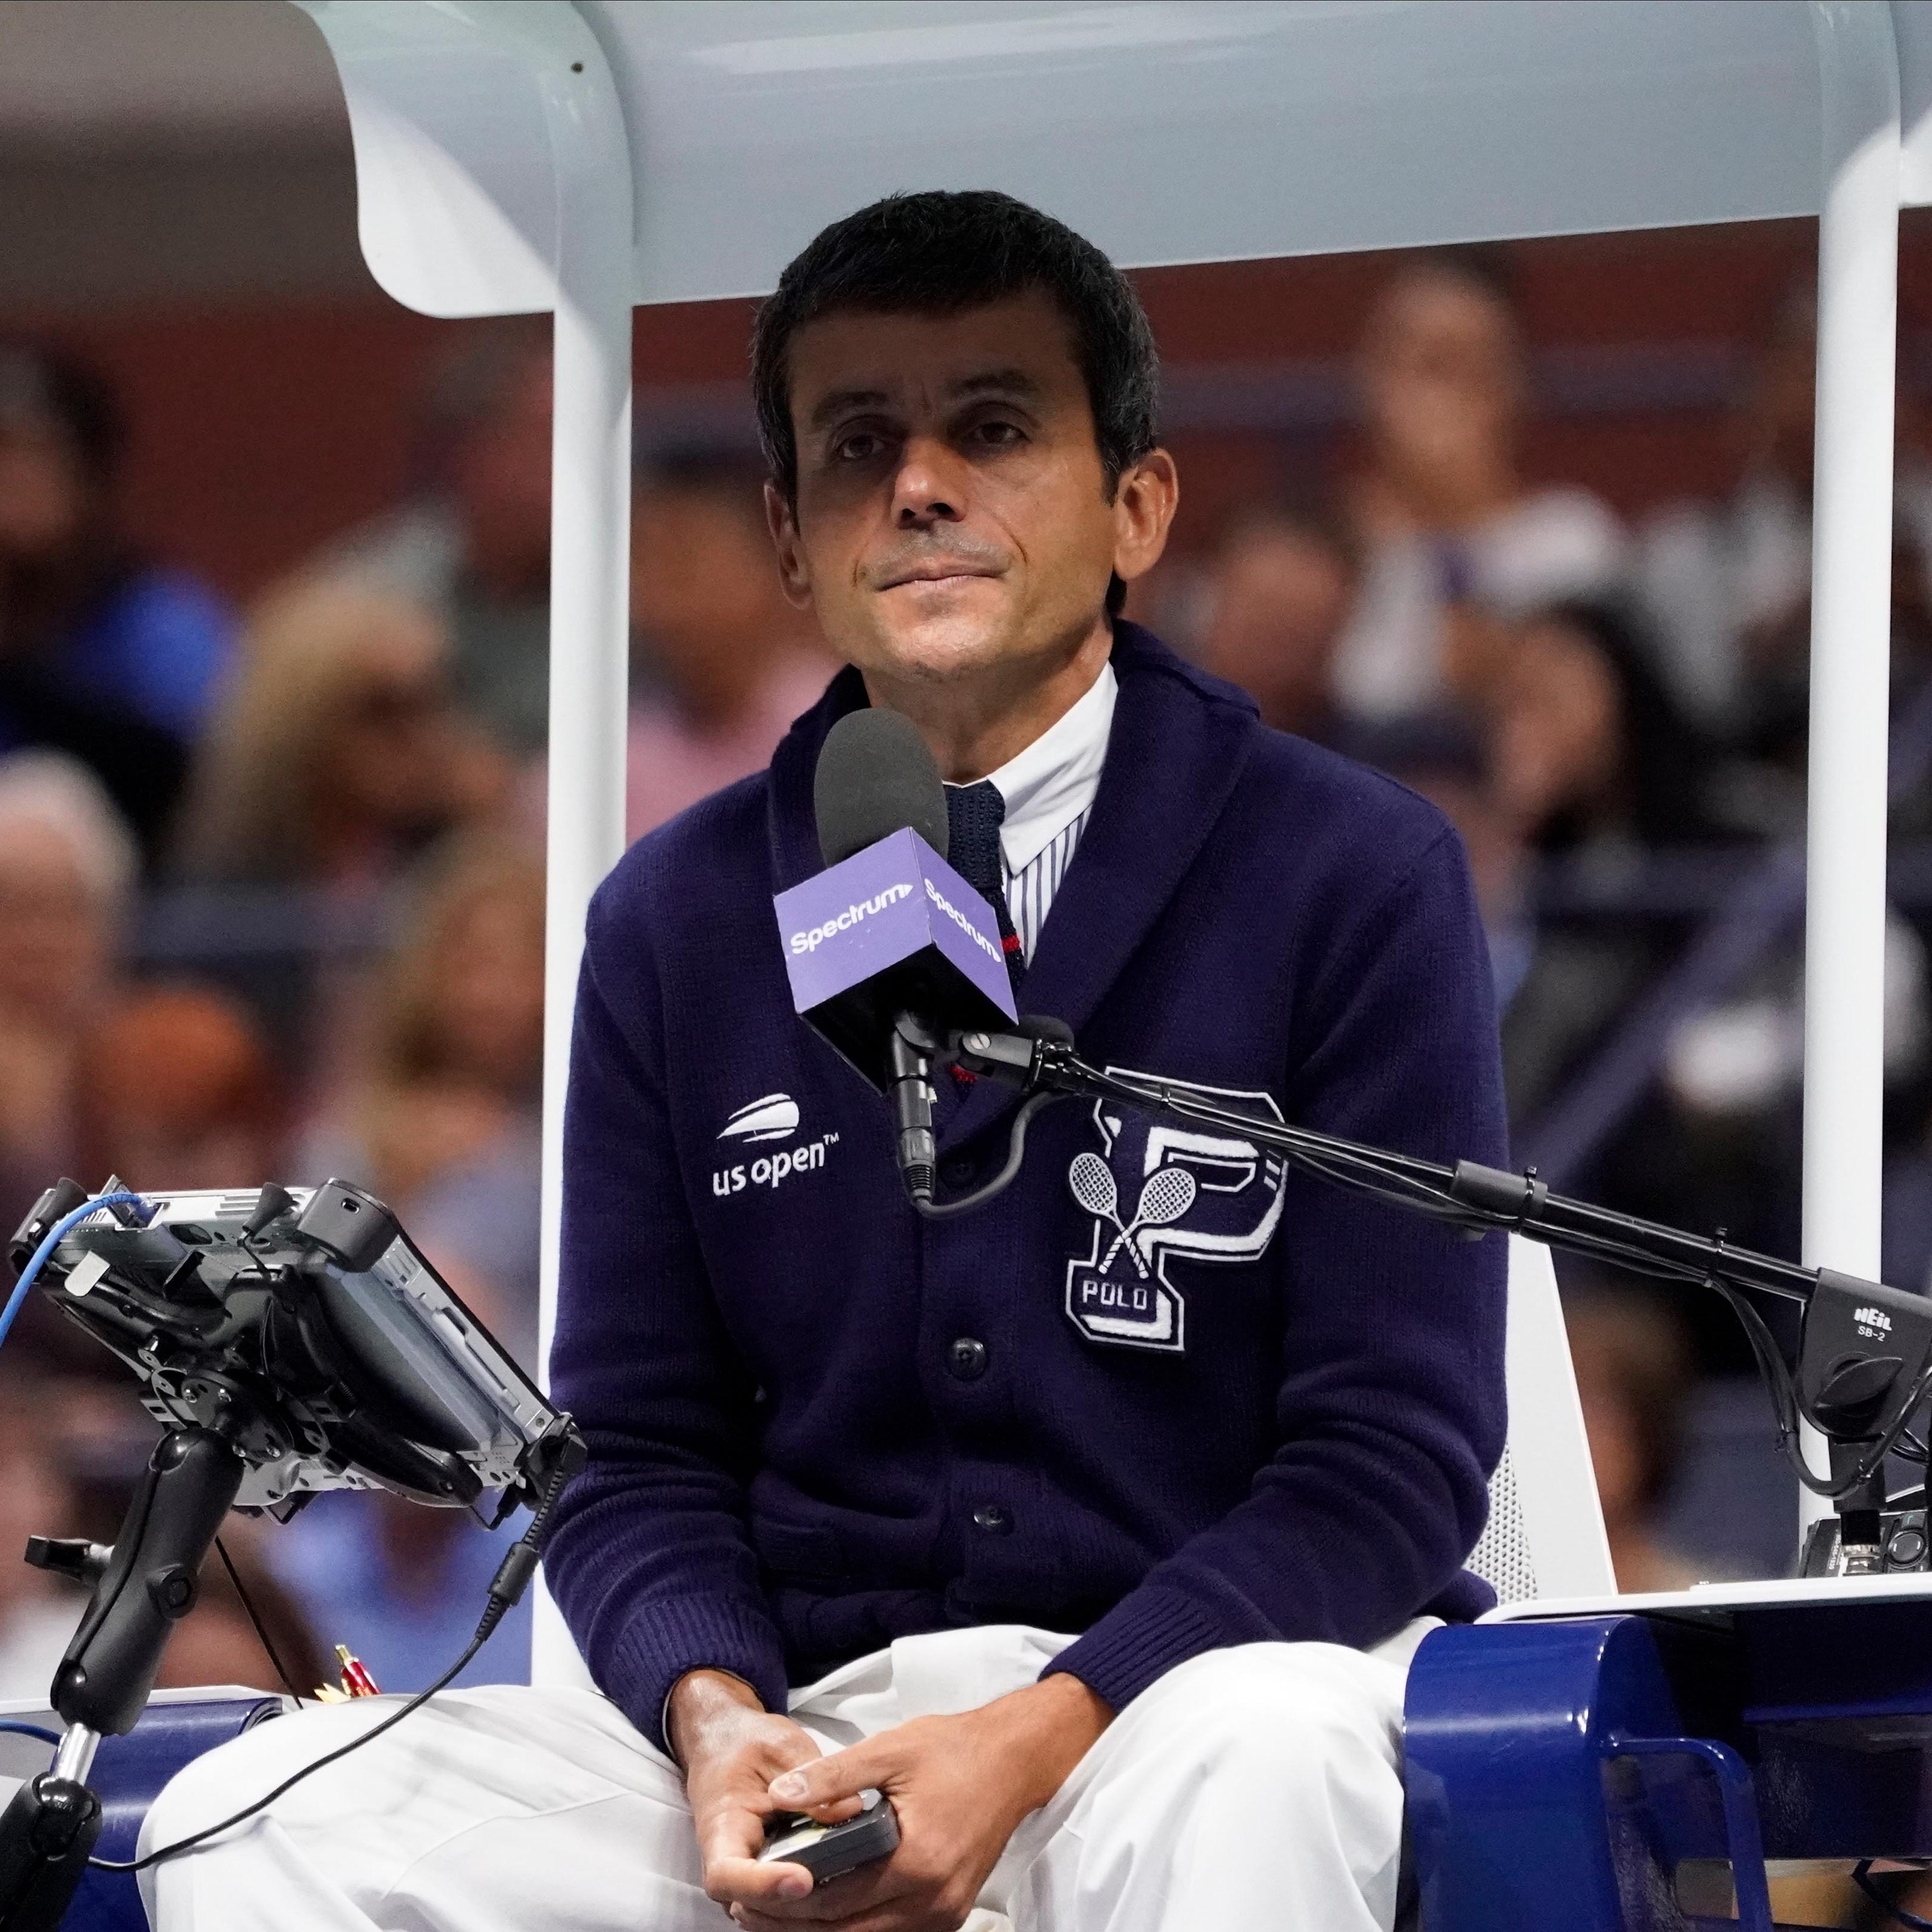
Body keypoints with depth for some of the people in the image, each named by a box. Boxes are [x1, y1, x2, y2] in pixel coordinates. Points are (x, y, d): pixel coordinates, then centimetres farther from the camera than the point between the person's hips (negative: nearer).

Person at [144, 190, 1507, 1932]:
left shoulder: (1356, 877, 2)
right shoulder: (676, 924, 14)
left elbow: (1391, 1457, -3)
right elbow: (636, 1444, 13)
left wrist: (1035, 1741, -17)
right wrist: (717, 1720, -10)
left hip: (1203, 1680, -4)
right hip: (818, 1717, 4)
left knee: (1242, 1758, -42)